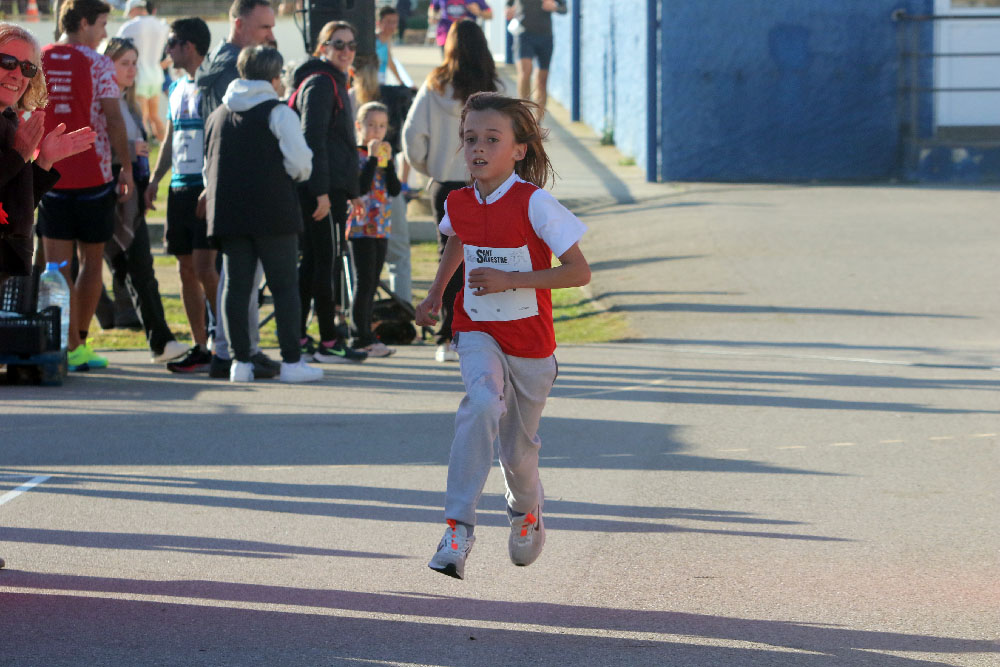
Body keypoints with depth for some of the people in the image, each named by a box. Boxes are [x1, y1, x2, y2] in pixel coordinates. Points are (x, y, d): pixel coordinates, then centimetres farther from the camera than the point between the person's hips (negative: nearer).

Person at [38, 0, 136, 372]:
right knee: (91, 264, 11)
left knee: (57, 267, 2)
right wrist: (127, 169, -2)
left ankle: (71, 346, -5)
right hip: (93, 178, -2)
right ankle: (79, 343, 15)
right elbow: (114, 121, -9)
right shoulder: (98, 65, -6)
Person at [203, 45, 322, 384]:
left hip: (227, 213, 5)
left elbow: (208, 166, 16)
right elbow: (300, 161, -12)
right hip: (272, 212, -5)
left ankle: (240, 361, 4)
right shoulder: (277, 112, -5)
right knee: (284, 285, 0)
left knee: (236, 286, 6)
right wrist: (292, 176, 9)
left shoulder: (217, 115, 13)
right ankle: (291, 361, -2)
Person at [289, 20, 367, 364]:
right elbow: (313, 139, -18)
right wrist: (321, 191, -23)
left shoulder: (335, 84, 21)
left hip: (331, 189, 10)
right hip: (322, 190, -10)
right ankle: (329, 342, -5)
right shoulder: (320, 84, -11)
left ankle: (297, 337, 15)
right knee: (328, 262, -7)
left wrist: (353, 190, 27)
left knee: (311, 261, 11)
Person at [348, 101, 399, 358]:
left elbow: (394, 190, 1)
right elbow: (361, 187, -20)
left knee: (372, 284, 9)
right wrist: (373, 158, -20)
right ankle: (364, 336, -8)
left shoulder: (384, 154, 13)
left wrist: (388, 160, -8)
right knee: (365, 282, -9)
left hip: (382, 228, 7)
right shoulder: (355, 154, -6)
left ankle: (363, 337, 13)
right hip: (361, 227, -7)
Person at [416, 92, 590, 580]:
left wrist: (510, 280, -26)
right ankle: (459, 528, -32)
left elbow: (580, 271, -20)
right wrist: (435, 293, 19)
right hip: (478, 330, 2)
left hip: (529, 339, -2)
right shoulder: (459, 204, -3)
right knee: (482, 403, -29)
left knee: (519, 448, 10)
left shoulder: (534, 204, -18)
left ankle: (527, 511, 46)